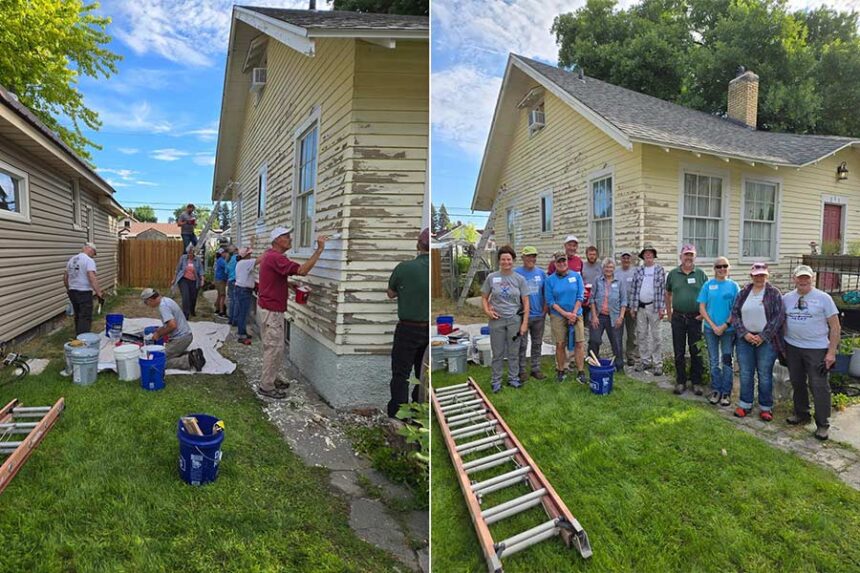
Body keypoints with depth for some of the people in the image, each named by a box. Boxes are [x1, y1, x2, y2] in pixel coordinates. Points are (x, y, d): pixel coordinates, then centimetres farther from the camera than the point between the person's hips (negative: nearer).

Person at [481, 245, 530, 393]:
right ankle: (496, 381, 19)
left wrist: (524, 323, -5)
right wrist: (487, 310, -11)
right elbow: (484, 297, 7)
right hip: (497, 320, 0)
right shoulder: (491, 277, -1)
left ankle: (513, 378, 25)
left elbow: (525, 302, -1)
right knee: (498, 353, 7)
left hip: (515, 320, 0)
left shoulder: (519, 279, -1)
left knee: (513, 352, 10)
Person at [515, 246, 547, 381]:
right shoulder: (516, 272, -8)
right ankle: (521, 370, 17)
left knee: (537, 344, 14)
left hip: (539, 315, 4)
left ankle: (536, 369, 26)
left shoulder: (541, 273, 5)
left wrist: (545, 310, 4)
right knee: (522, 344, 5)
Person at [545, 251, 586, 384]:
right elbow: (550, 301, -5)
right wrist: (565, 314, -12)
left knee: (579, 343, -2)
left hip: (576, 314, 1)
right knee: (560, 344, 4)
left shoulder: (576, 276, 1)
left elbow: (580, 297, 0)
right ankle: (560, 371, 17)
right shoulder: (550, 279, -2)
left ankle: (581, 372, 6)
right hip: (558, 316, -1)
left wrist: (574, 313, -9)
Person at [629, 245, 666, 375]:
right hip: (640, 307, 3)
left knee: (655, 336, 1)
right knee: (641, 335, 8)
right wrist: (632, 307, 4)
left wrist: (662, 308, -8)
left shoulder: (659, 270, 1)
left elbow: (662, 290, -3)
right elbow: (633, 289, 8)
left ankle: (658, 363, 7)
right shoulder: (638, 270, 8)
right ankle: (645, 361, 20)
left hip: (654, 307, -3)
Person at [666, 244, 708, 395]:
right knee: (679, 352, 7)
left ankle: (696, 382, 17)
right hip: (678, 318, 1)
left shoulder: (701, 274, 1)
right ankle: (680, 382, 18)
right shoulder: (673, 274, 4)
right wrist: (669, 314, 9)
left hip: (695, 318, -1)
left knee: (696, 352, 5)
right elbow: (668, 294, 13)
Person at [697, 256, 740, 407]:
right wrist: (713, 326, -9)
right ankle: (716, 390, 21)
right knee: (714, 361, 9)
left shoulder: (733, 286, 1)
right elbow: (702, 308, -1)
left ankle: (726, 392, 15)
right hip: (711, 329, 1)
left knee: (727, 361, 5)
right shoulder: (707, 285, 1)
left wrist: (725, 325, -12)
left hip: (728, 329, -1)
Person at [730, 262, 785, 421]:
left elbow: (779, 317, -8)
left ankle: (766, 407, 19)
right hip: (745, 339, 3)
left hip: (766, 341, -2)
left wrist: (763, 336, -13)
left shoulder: (774, 293, -2)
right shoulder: (743, 293, 6)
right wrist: (744, 333, -9)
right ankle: (745, 404, 21)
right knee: (745, 374, 8)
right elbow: (735, 314, 4)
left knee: (765, 375, 5)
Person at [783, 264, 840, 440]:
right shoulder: (787, 298, 4)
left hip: (817, 349, -4)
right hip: (792, 348, 4)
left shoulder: (823, 298, -6)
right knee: (797, 383, 15)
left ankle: (822, 424, 11)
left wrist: (831, 352, -11)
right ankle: (801, 414, 32)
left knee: (819, 386, -1)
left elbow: (835, 327, -6)